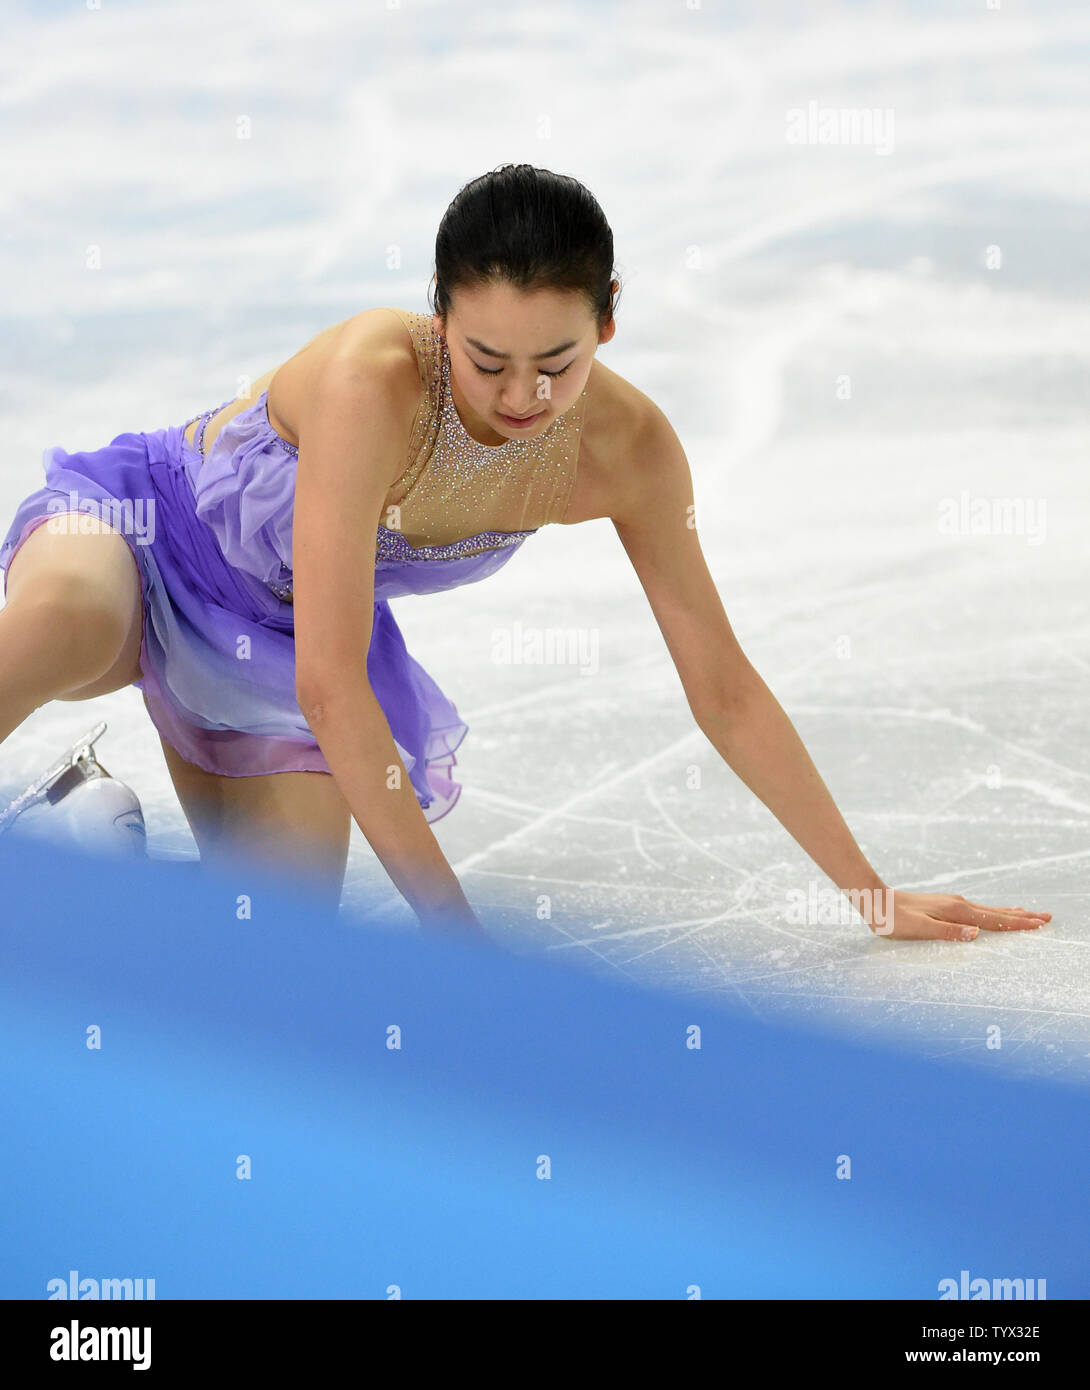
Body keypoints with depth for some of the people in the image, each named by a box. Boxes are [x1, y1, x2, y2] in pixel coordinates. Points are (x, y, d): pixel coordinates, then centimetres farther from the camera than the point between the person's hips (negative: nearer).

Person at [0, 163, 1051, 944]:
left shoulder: (628, 450, -21)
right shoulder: (376, 381, -37)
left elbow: (724, 690, -8)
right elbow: (328, 682, -36)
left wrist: (874, 894, -6)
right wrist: (455, 929, -36)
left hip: (266, 643, 5)